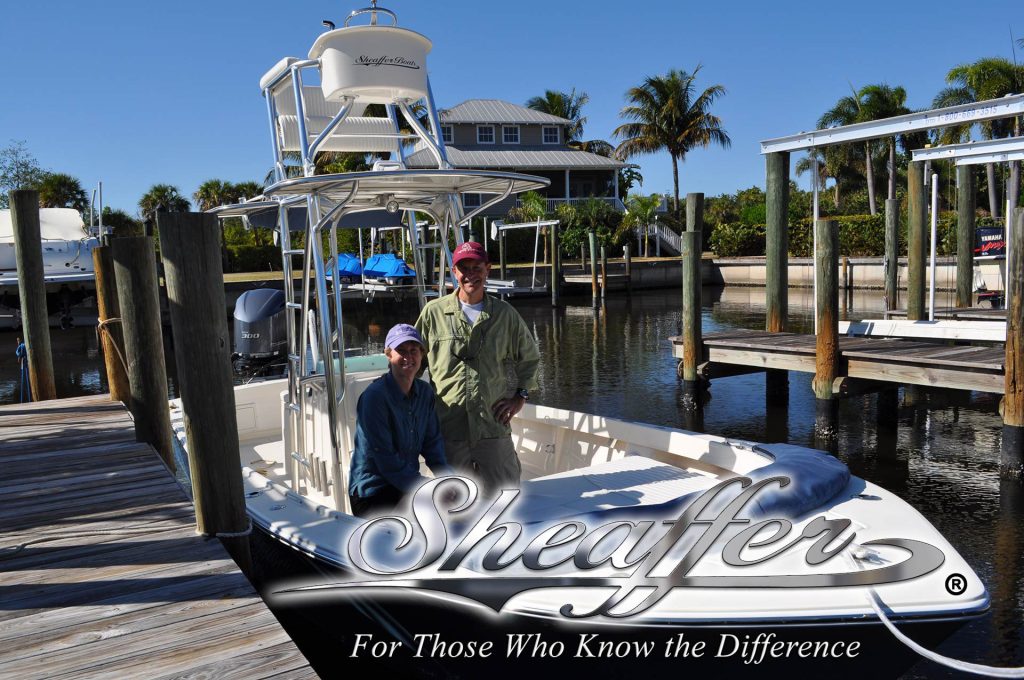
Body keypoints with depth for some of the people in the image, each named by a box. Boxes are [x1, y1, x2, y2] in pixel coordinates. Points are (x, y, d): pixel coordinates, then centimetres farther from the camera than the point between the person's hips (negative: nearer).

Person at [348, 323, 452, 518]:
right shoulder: (374, 397, -18)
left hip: (408, 484, 7)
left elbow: (433, 443, 7)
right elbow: (386, 460, -20)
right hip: (372, 494, -7)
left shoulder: (425, 392, 5)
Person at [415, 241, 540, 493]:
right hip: (448, 427, -1)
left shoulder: (505, 314, 6)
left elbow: (529, 357, 19)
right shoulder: (433, 312, 0)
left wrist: (520, 396, 10)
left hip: (494, 425, 1)